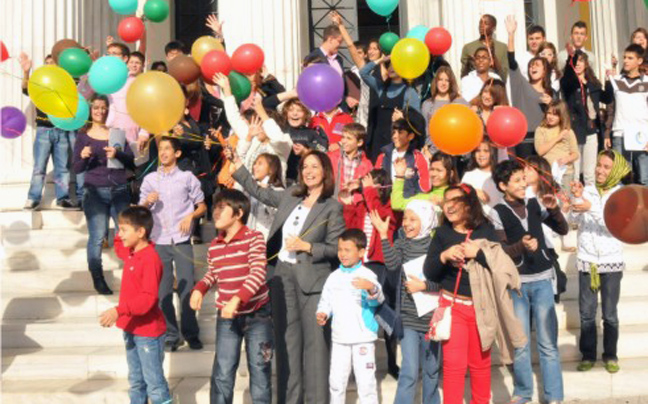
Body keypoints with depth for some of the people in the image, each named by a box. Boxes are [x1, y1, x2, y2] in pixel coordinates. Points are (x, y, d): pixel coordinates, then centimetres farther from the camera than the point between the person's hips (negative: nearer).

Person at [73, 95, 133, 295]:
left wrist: (117, 154, -13)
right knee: (97, 237, -9)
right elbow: (76, 169, 6)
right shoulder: (83, 135, 8)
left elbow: (131, 162, 6)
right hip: (95, 191, -1)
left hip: (120, 190, 1)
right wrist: (83, 157, -14)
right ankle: (98, 279, 0)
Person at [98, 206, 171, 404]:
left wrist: (119, 310, -35)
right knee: (136, 382, 18)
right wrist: (124, 228, 13)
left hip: (148, 331, -9)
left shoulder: (150, 259, -22)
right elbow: (118, 247, 31)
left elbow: (148, 298, -28)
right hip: (131, 329, 9)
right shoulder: (131, 254, 6)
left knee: (154, 383, -2)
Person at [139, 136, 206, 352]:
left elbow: (202, 206, 10)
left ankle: (191, 333, 8)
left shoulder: (187, 178, 5)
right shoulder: (150, 179, 10)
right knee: (163, 290, 3)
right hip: (159, 240, 2)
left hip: (182, 240, -2)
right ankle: (170, 334, 11)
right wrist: (147, 201, -8)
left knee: (186, 287, -3)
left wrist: (191, 216, -9)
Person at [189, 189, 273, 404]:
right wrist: (199, 289, -2)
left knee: (260, 371, 6)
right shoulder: (214, 246, 4)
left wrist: (237, 299, -32)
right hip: (226, 317, 4)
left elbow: (258, 273, -21)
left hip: (257, 314, -4)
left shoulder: (254, 238, -12)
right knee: (222, 374, 3)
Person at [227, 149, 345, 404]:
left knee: (314, 340, -1)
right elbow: (259, 192, 21)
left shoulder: (332, 207, -4)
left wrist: (306, 246, -15)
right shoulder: (290, 196, 10)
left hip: (312, 278, -5)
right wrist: (237, 165, 18)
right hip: (282, 273, 5)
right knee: (287, 338, 10)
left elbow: (335, 248, -5)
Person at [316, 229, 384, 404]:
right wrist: (323, 314, -9)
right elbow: (326, 301, 11)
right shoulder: (334, 276, 8)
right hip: (339, 337, 5)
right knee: (336, 380, 14)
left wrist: (371, 288, -42)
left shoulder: (367, 275, -8)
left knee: (366, 380, -1)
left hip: (363, 337, -5)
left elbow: (379, 299, -21)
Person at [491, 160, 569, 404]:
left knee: (548, 342, 3)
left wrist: (554, 209, -8)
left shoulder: (535, 205, 4)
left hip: (542, 280, 2)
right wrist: (521, 246, -26)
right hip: (515, 283, -2)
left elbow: (563, 230, 7)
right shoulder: (497, 213, -4)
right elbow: (500, 251, -9)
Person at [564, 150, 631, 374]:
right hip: (586, 261, 1)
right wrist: (576, 197, -19)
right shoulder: (587, 190, 0)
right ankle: (588, 354, 21)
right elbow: (575, 219, -6)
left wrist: (592, 208, -29)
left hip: (611, 262, -1)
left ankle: (610, 355, 24)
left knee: (610, 314, 8)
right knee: (587, 312, 7)